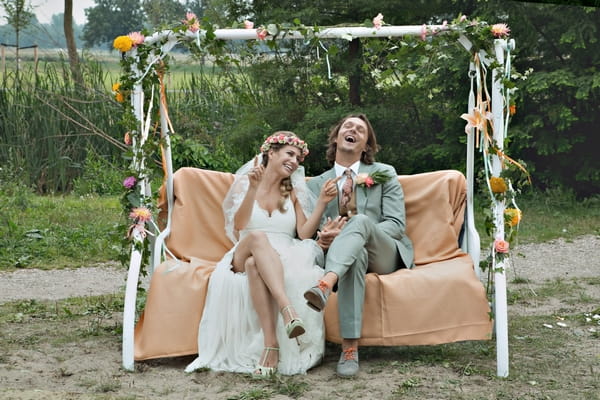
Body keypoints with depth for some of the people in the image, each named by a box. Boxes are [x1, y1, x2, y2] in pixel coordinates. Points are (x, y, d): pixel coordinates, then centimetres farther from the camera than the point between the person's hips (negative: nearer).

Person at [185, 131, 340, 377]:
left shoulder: (294, 193, 18)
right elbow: (239, 225, -6)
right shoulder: (244, 183, 10)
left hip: (285, 260, 1)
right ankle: (288, 310, -56)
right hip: (244, 258, -1)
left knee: (255, 263, -37)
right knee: (257, 236, -38)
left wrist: (322, 203, -5)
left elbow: (304, 234, 5)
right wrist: (253, 188, -16)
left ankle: (270, 344, -49)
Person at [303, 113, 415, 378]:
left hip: (384, 254, 0)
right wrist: (321, 240, -17)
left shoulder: (385, 174, 11)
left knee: (361, 220, -35)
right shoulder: (316, 185, 16)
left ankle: (324, 286, -62)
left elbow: (397, 224, -1)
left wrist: (346, 234, -16)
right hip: (347, 257, 0)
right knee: (356, 253, -40)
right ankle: (349, 348, -49)